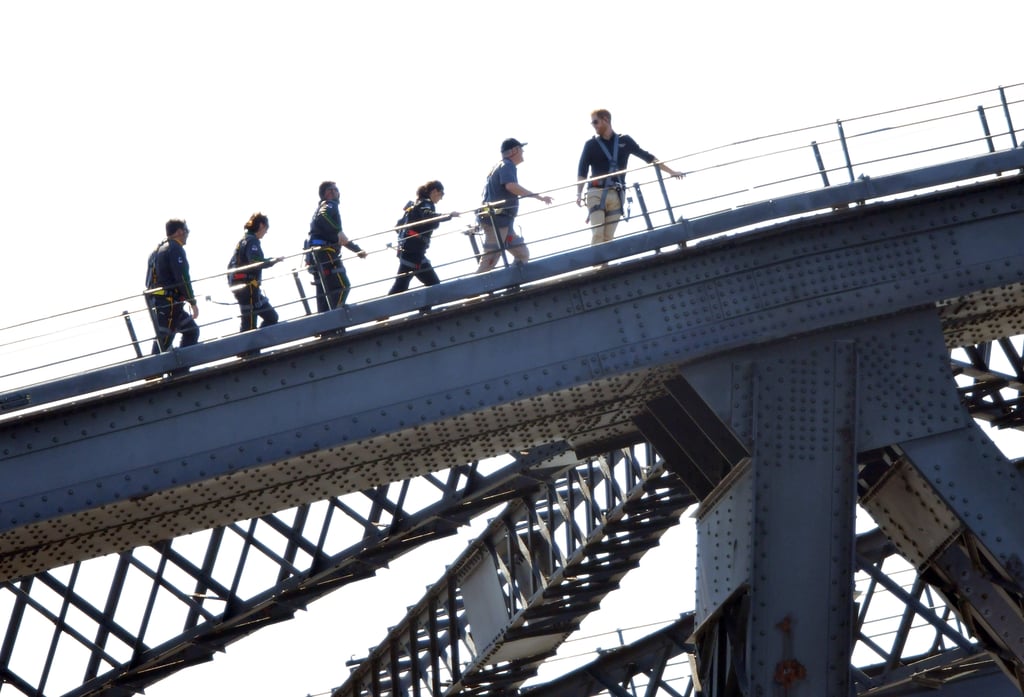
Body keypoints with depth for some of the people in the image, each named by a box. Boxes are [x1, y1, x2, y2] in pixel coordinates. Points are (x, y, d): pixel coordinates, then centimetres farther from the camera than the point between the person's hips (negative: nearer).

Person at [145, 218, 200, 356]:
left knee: (191, 330, 14)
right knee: (164, 341, -11)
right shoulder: (175, 249, -8)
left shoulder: (157, 250, 22)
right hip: (169, 302, -10)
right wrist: (192, 302, -12)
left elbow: (148, 281, 24)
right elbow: (182, 278, -16)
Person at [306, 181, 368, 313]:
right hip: (326, 253, -10)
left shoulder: (322, 207, 31)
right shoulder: (330, 205, 2)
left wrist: (357, 249, 38)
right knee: (342, 287, -14)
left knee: (324, 294, 7)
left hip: (316, 255, 10)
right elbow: (322, 217, -25)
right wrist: (338, 232, -30)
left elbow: (339, 239, 36)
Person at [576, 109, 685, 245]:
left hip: (616, 195, 1)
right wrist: (579, 194, -9)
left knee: (608, 237, -4)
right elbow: (582, 171, 4)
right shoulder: (591, 145, 8)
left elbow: (648, 157, 12)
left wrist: (671, 171, 9)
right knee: (597, 234, -15)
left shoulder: (624, 141, 11)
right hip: (596, 193, -1)